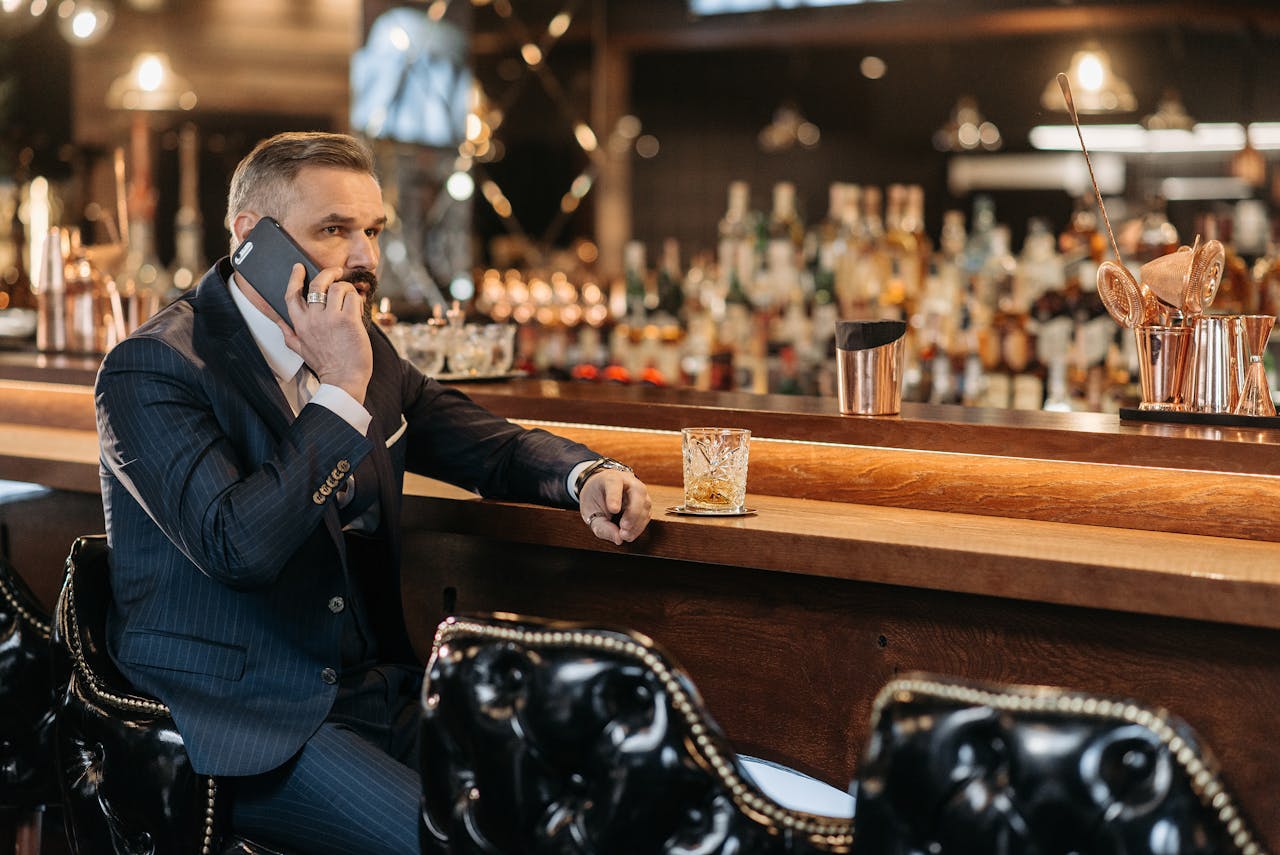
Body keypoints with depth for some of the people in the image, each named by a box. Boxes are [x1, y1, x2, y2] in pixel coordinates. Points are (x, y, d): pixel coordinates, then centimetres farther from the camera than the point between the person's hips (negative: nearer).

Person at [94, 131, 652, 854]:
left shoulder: (362, 349, 12)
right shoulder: (151, 369, -10)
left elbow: (489, 443, 20)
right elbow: (238, 546, -23)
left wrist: (586, 476, -3)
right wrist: (339, 390, -19)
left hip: (378, 687, 7)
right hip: (248, 725, -7)